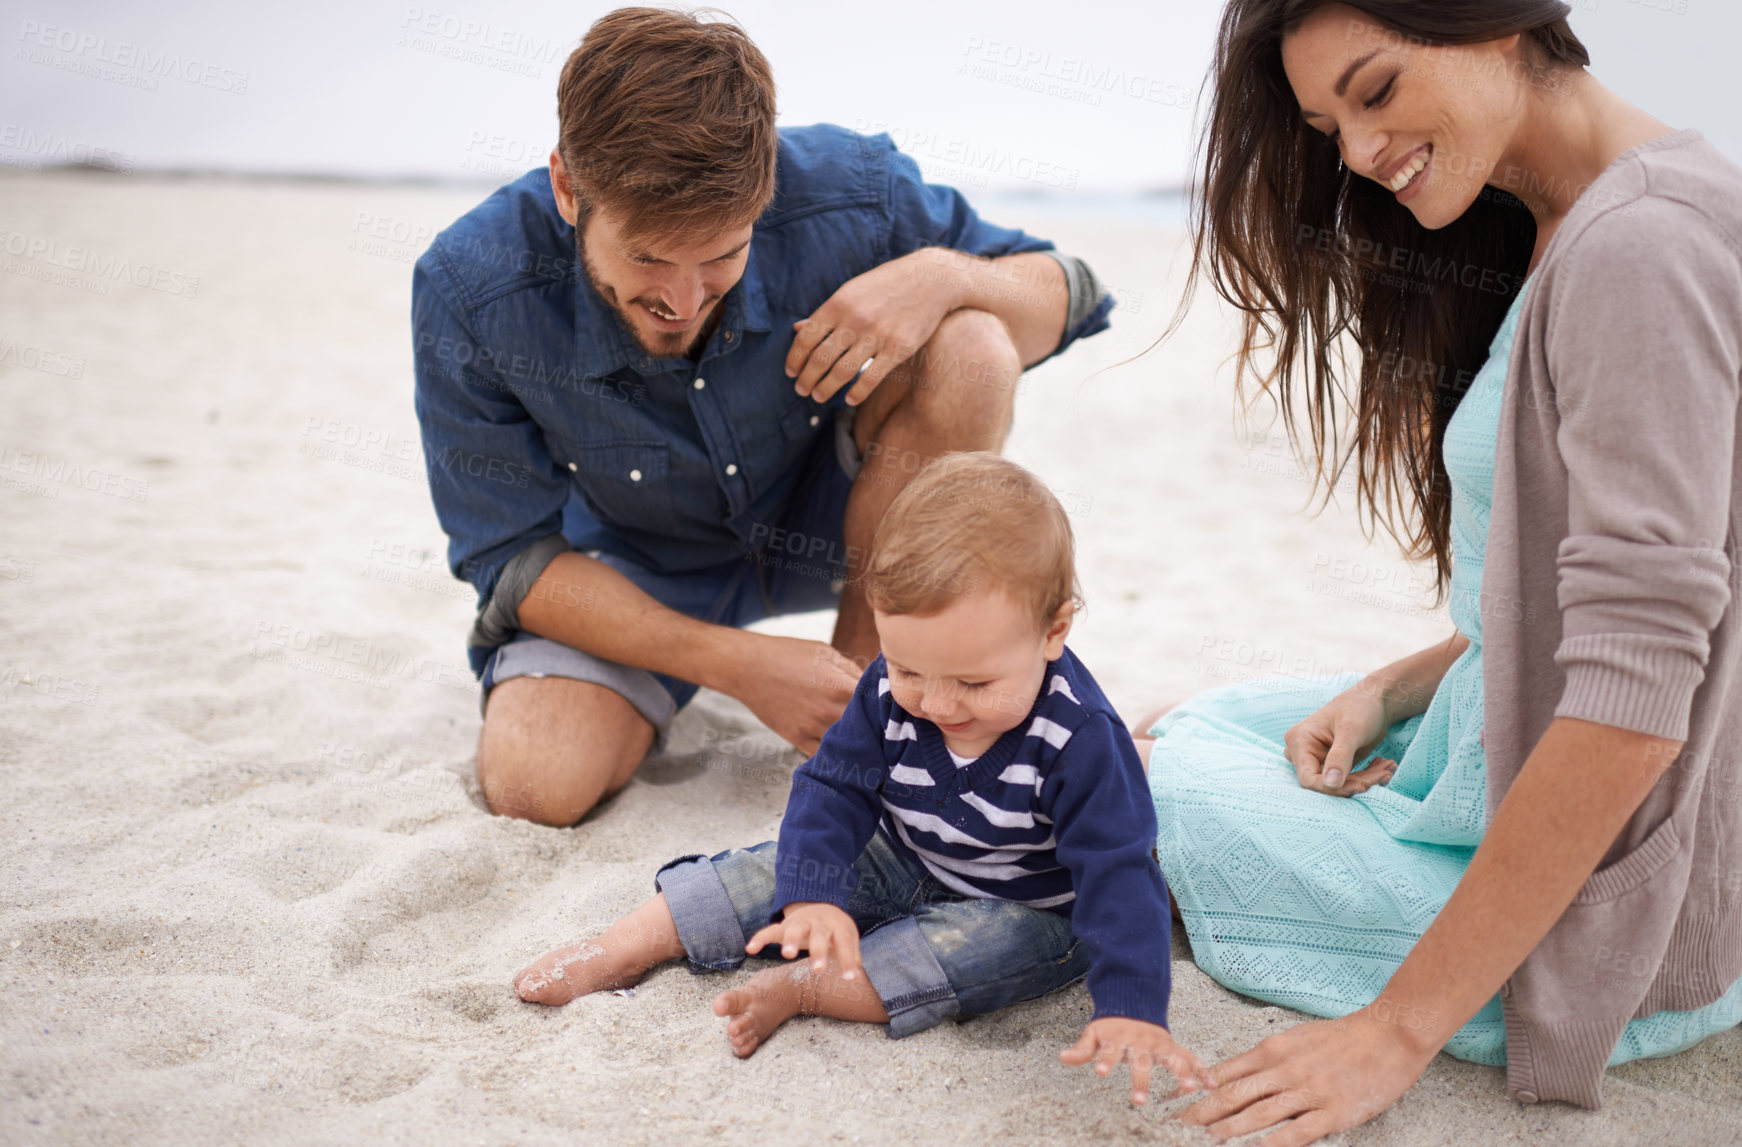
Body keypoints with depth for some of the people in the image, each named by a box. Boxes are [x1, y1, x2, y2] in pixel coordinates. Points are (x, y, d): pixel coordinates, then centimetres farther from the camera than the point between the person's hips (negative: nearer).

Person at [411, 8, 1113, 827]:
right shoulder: (468, 294, -27)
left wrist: (941, 275, -35)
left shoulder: (847, 195, -27)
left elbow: (1063, 294, -11)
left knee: (968, 349, -27)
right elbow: (514, 559, -19)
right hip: (641, 567, 0)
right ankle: (662, 693, 10)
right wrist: (737, 663, -29)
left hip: (825, 520, 1)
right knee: (535, 783, -26)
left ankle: (864, 671, -11)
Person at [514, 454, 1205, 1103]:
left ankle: (803, 989, -30)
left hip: (1029, 907, -4)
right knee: (788, 864, -7)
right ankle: (630, 946, -1)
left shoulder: (1081, 738, -32)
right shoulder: (889, 692, -19)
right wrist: (814, 895, -32)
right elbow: (833, 788, -14)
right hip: (901, 863, 4)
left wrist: (1131, 1010, -44)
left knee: (991, 947, -33)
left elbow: (1118, 872, -33)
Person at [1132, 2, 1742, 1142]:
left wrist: (1402, 1027, -24)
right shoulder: (1551, 238, 8)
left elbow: (1632, 703, -29)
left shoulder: (1645, 245, -24)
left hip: (1611, 913, -10)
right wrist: (1392, 689, -1)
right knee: (1202, 722, 18)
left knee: (1155, 779, -2)